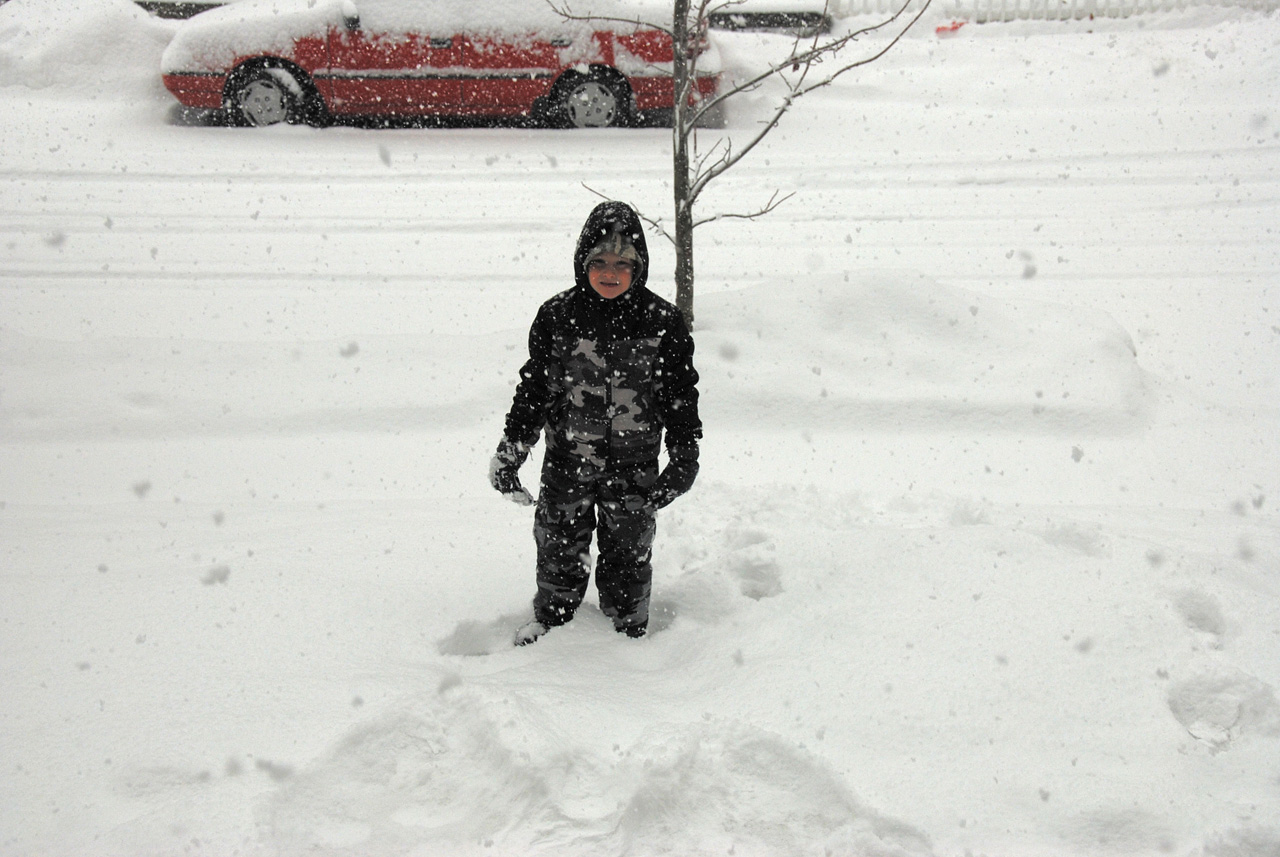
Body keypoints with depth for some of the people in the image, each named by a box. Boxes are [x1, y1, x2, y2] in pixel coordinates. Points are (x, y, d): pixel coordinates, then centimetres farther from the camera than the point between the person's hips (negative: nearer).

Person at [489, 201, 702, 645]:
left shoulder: (662, 322, -8)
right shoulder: (557, 316, -6)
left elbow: (681, 395, 0)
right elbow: (533, 386, 2)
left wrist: (685, 457, -1)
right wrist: (511, 448, 0)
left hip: (634, 468, -1)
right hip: (566, 463, 1)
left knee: (628, 555, 14)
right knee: (559, 547, 15)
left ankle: (628, 628, 36)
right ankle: (550, 620, 39)